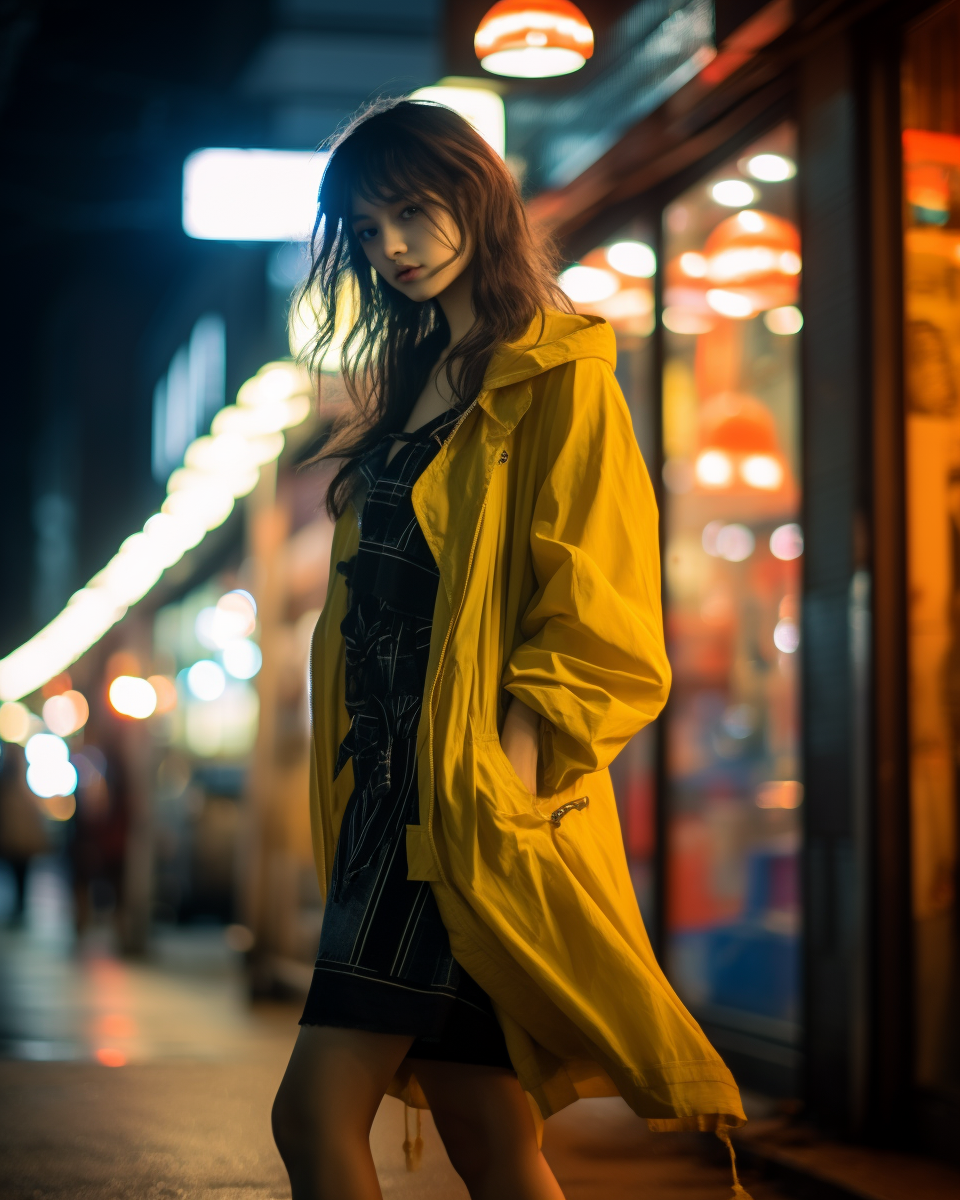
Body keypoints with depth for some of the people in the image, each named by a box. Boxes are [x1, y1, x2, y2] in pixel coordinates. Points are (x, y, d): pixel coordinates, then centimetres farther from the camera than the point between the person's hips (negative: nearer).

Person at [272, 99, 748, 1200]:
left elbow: (593, 613, -11)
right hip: (389, 784, 8)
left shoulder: (557, 378, -3)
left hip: (478, 801, -8)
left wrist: (502, 777, -21)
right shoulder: (408, 388, 21)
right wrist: (351, 801, 12)